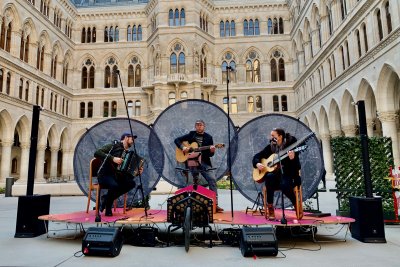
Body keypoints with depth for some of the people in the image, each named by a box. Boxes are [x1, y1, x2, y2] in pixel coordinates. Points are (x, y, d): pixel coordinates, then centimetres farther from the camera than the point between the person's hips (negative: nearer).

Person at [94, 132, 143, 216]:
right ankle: (108, 207, -7)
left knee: (132, 183, -18)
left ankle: (106, 198, -4)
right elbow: (97, 153, -16)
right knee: (114, 185, -36)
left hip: (116, 177, 7)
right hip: (105, 175, -6)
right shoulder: (114, 146, -3)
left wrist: (137, 172, -4)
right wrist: (113, 158, -24)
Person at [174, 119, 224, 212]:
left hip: (204, 162, 0)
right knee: (195, 182, 2)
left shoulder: (208, 137, 10)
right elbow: (177, 140, 10)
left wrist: (212, 151, -15)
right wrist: (183, 147, -7)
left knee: (212, 180, -12)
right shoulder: (191, 135, 10)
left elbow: (211, 154, 8)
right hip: (192, 162, 0)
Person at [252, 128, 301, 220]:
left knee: (284, 185, -36)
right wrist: (257, 164, -7)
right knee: (269, 176, -33)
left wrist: (292, 158, -34)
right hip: (275, 174, 3)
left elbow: (297, 167, -13)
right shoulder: (270, 147, 7)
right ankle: (270, 209, -26)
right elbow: (257, 156, 14)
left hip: (288, 175, -3)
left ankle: (297, 205, -3)